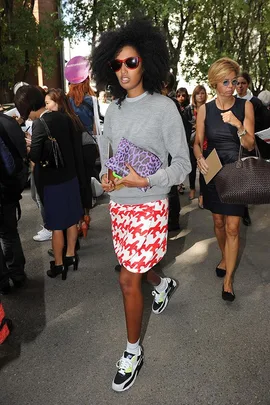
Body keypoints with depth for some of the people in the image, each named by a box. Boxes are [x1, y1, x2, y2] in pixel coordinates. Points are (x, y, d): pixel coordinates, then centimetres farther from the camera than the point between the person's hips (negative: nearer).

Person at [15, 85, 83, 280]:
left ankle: (58, 264, 21)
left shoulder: (39, 123, -19)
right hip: (70, 175, 7)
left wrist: (27, 147, -3)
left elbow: (35, 156, -22)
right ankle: (71, 255, 33)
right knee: (71, 219, 17)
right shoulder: (63, 117, 2)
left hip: (52, 180, -7)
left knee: (57, 225, 6)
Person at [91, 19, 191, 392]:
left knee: (128, 280, -2)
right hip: (119, 204, 6)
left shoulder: (163, 107, -10)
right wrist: (105, 176, -6)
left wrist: (145, 181, -24)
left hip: (148, 206, -6)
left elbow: (182, 164, -11)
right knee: (135, 263, 22)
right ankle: (163, 284, 57)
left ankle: (133, 351, 21)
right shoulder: (113, 109, 6)